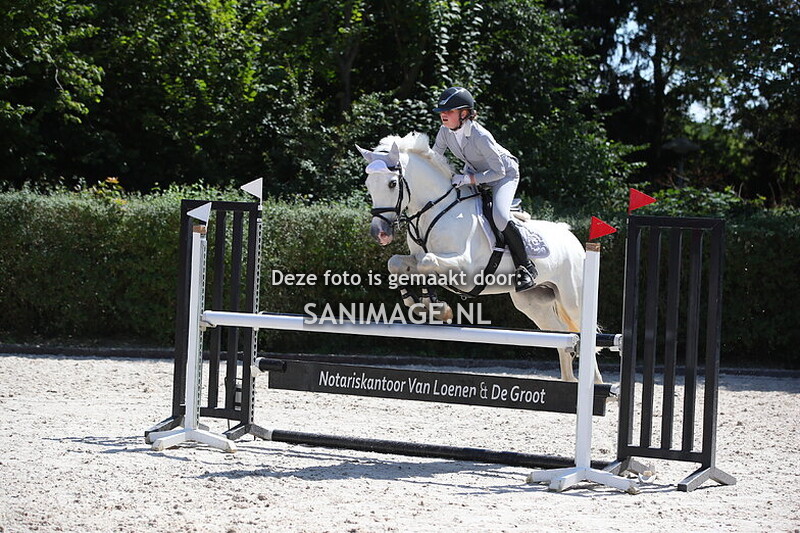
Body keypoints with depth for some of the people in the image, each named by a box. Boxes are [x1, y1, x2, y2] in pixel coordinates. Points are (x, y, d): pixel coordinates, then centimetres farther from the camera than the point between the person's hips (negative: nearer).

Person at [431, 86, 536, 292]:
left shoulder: (480, 136, -35)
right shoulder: (445, 131, -16)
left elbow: (498, 172, -31)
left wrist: (467, 179, -37)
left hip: (505, 173, -8)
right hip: (473, 172, 8)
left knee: (500, 216, -29)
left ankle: (525, 267, -15)